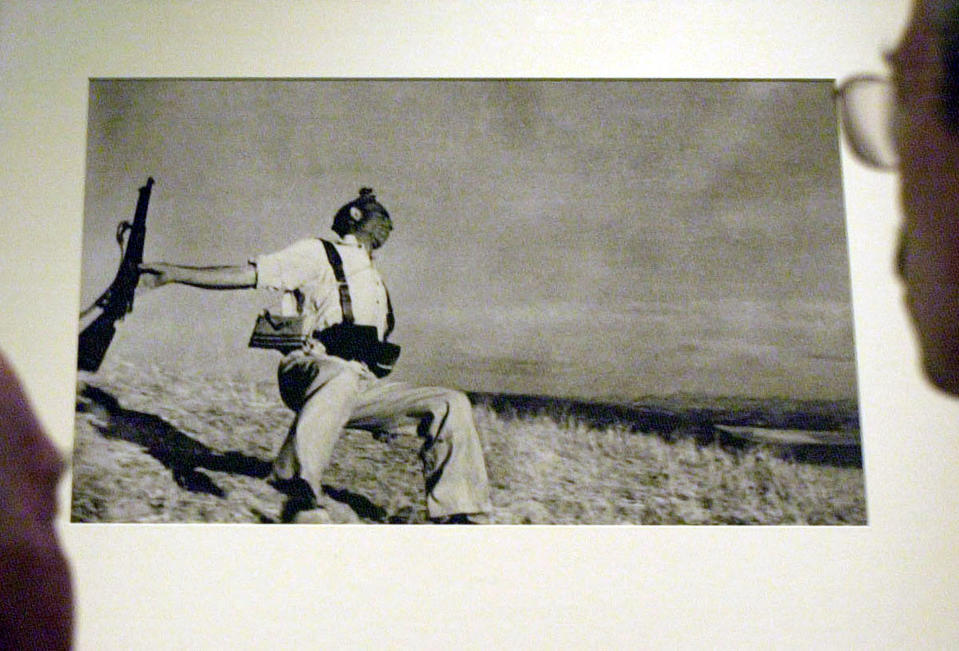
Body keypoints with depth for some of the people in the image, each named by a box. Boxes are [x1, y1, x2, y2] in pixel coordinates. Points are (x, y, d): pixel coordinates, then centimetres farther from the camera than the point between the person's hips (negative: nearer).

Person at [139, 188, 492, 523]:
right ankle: (299, 489, -43)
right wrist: (174, 272, -8)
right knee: (340, 375, -42)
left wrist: (388, 416, 27)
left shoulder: (376, 282, 30)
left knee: (452, 404, -7)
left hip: (362, 386, 6)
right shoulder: (318, 254, 10)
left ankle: (456, 516, -6)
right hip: (308, 372, -6)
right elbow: (247, 275, 1)